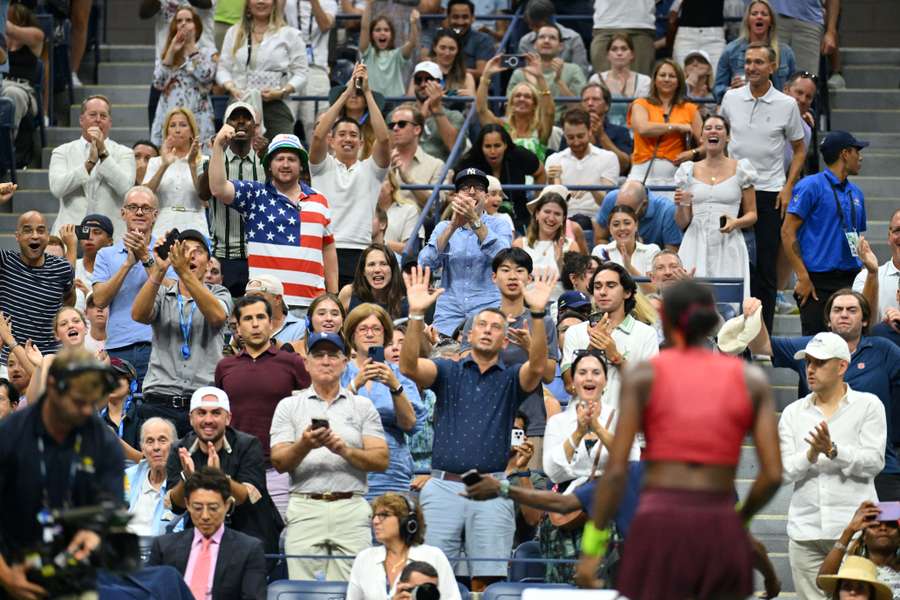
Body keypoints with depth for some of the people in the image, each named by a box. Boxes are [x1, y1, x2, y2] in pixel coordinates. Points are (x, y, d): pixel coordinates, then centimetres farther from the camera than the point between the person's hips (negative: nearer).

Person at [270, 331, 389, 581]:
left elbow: (381, 460, 4)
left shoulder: (363, 406, 13)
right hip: (305, 508, 0)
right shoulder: (289, 406, 12)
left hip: (351, 509, 0)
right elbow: (280, 462, 2)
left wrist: (345, 450, -13)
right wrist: (304, 445, -18)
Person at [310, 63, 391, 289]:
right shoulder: (323, 166, 12)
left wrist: (367, 93, -5)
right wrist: (347, 93, -7)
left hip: (360, 253, 1)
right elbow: (318, 135, -5)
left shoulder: (370, 169, 14)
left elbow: (384, 139, -3)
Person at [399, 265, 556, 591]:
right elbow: (409, 366, -6)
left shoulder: (511, 378, 12)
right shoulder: (449, 371, 12)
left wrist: (537, 313, -24)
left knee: (486, 579, -2)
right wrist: (416, 314, -21)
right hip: (444, 486, 0)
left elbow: (537, 367, -10)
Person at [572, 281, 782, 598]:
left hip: (660, 535, -2)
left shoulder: (643, 375, 2)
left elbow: (616, 468, -4)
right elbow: (773, 474, 1)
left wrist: (591, 547, 1)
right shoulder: (752, 379, 8)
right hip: (721, 536, 2)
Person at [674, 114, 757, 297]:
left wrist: (735, 223, -12)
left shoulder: (740, 170, 7)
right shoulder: (689, 171, 12)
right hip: (696, 246, 1)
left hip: (728, 247, -1)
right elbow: (682, 223, 13)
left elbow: (752, 214, 8)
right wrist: (681, 205, -8)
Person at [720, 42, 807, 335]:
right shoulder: (731, 98, 4)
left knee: (766, 265, 1)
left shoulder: (786, 105, -2)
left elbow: (799, 149, 6)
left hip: (770, 192, -2)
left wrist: (788, 187, -4)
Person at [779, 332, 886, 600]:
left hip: (854, 528, -3)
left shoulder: (868, 405, 5)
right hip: (806, 531, 3)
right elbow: (784, 471, 4)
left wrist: (833, 451, -17)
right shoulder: (793, 413, 14)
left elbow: (874, 463, -4)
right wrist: (811, 454, -15)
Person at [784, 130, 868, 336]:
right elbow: (787, 232, -9)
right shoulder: (811, 186, -5)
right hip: (819, 280, -6)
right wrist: (803, 277, -15)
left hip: (851, 280, 6)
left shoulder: (856, 193, 16)